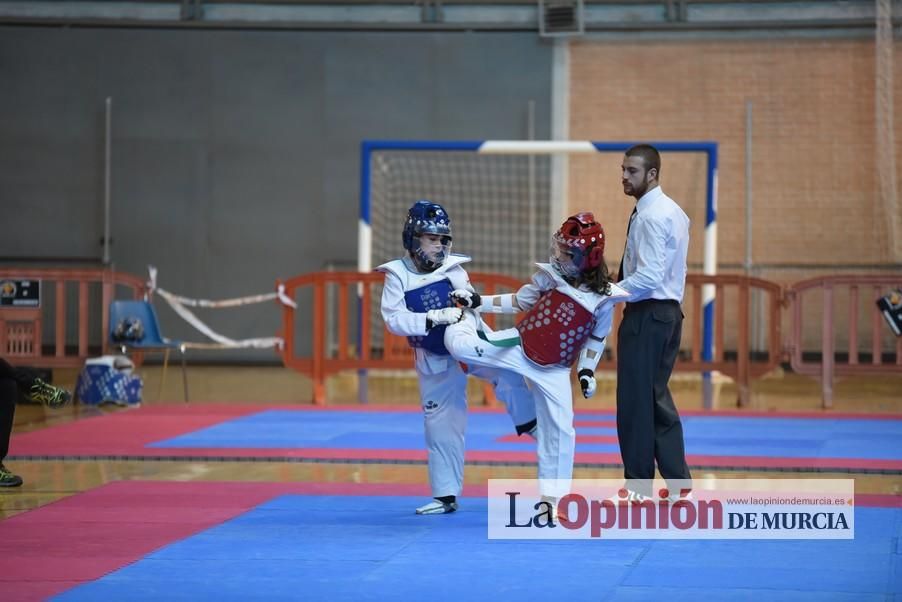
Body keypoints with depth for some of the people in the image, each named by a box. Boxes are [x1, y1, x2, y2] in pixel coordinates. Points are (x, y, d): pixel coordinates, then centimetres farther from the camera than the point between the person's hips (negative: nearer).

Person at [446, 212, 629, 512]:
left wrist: (587, 370, 0)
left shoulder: (604, 297, -8)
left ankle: (552, 498, 12)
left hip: (554, 370, 0)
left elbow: (596, 338, 6)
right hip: (517, 347, 0)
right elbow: (519, 301, 7)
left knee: (559, 430, -1)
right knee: (457, 343, -19)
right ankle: (469, 319, 21)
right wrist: (478, 302, 0)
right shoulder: (549, 277, -6)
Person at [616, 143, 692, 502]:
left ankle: (639, 486, 4)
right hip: (668, 311, 10)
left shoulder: (650, 216, -18)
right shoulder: (671, 211, 14)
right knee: (656, 399, 15)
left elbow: (648, 277, -25)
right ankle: (678, 482, 15)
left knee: (636, 401, -2)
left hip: (647, 315, -10)